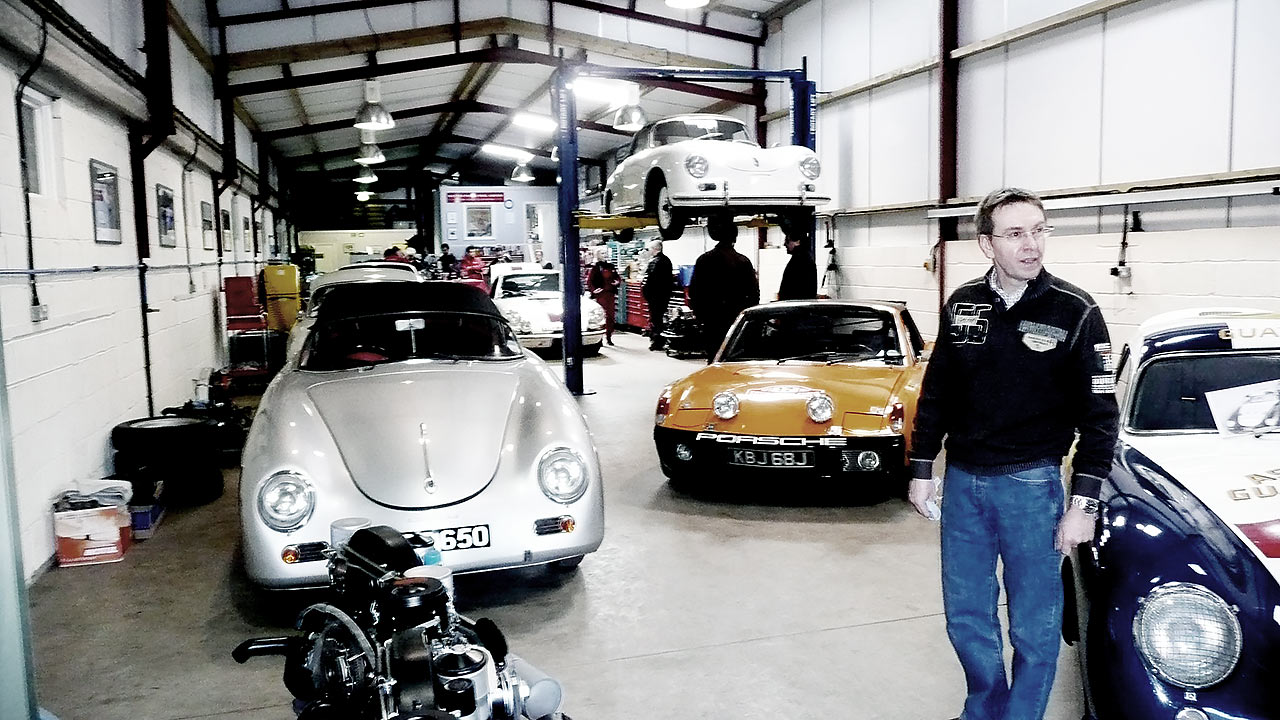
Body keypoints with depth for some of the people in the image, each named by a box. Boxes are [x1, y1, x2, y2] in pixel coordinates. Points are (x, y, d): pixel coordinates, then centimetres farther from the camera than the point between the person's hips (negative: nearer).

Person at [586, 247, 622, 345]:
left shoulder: (611, 266, 14)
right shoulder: (595, 267, -3)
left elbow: (618, 277, 23)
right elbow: (589, 281, -7)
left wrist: (618, 281, 2)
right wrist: (593, 290, -17)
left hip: (611, 294, 6)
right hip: (600, 295, -6)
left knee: (611, 316, 7)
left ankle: (609, 337, 17)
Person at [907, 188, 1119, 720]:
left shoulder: (1075, 312, -8)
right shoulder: (962, 304, 2)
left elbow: (1098, 416, -7)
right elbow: (935, 393, 9)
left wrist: (1084, 503, -11)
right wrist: (922, 470, 8)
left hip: (1031, 484, -4)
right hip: (961, 481, 4)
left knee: (1034, 625, 7)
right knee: (965, 617, 15)